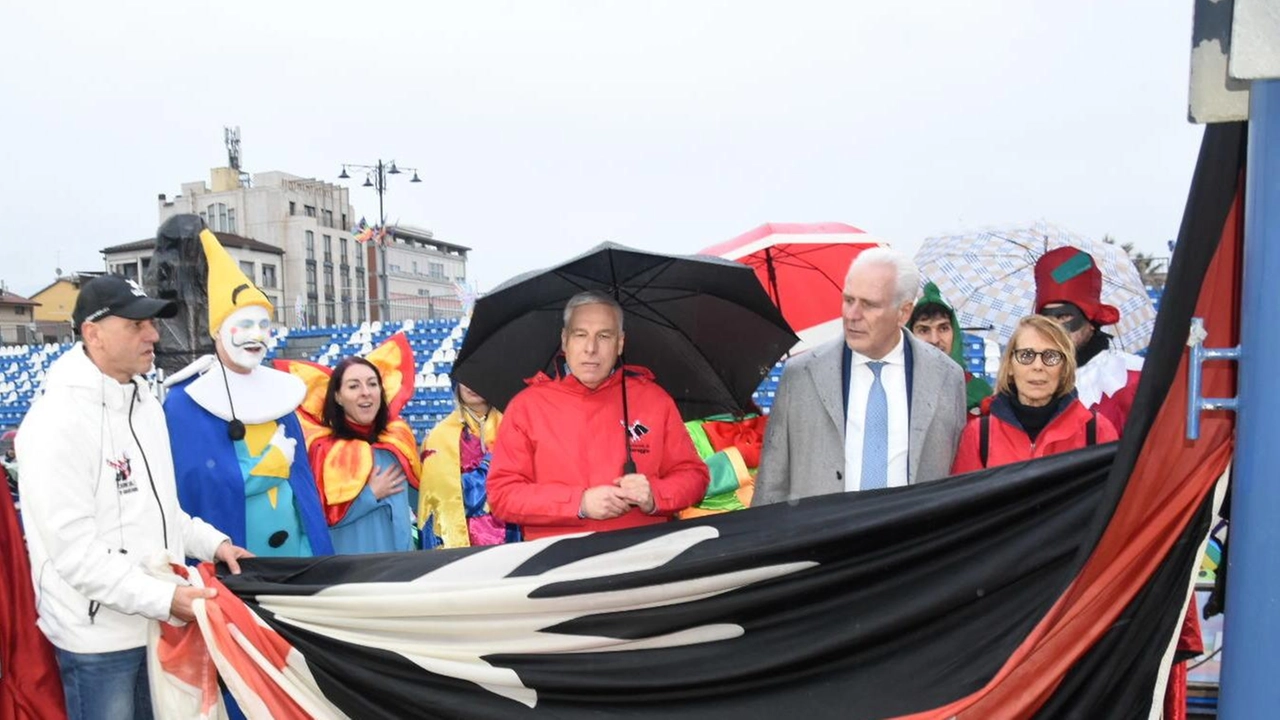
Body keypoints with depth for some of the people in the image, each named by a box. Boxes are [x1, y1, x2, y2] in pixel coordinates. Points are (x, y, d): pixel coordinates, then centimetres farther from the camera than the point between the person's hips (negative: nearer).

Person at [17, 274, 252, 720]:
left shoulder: (147, 404, 7)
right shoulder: (58, 420, -19)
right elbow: (73, 547, -23)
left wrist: (213, 543, 2)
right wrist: (164, 598, -25)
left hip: (158, 619, 8)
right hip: (100, 634, -8)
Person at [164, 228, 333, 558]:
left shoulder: (279, 391, 8)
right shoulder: (184, 403, -8)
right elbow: (197, 487, -16)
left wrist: (315, 553, 6)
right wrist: (272, 461, -11)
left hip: (292, 549, 5)